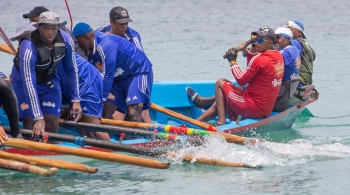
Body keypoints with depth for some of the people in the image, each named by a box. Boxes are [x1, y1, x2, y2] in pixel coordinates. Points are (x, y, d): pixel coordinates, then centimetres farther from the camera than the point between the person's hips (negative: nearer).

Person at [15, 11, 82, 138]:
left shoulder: (66, 40, -20)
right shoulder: (28, 47, -36)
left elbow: (71, 70, -4)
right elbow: (29, 84, -36)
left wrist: (76, 100, -4)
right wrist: (38, 118, -39)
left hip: (50, 82, 4)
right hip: (26, 83, -4)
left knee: (52, 128, -1)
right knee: (33, 131, -12)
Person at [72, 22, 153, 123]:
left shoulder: (106, 44, -27)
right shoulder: (91, 52, 3)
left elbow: (107, 77, -28)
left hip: (139, 72, -9)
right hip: (119, 77, 9)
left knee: (133, 114, -24)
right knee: (106, 113, -3)